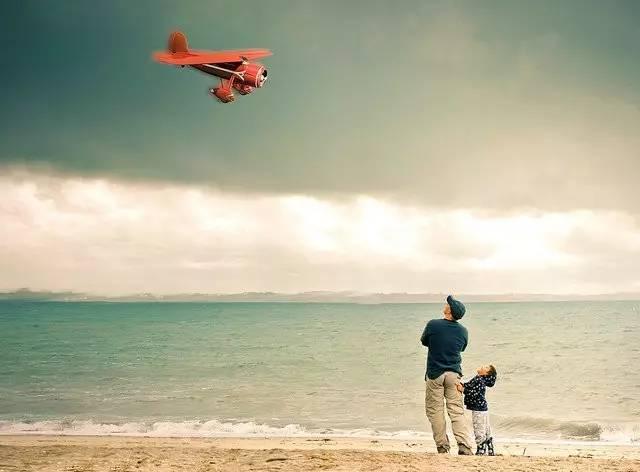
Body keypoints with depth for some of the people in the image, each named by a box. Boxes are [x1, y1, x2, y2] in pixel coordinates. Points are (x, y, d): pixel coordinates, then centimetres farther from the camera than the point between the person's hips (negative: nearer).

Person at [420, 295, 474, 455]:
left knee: (435, 410, 7)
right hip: (454, 374, 3)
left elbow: (424, 341, 6)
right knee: (457, 411, 4)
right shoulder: (463, 331, 0)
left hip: (435, 373, -3)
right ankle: (464, 445, -8)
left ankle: (442, 446, 9)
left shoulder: (433, 325, -11)